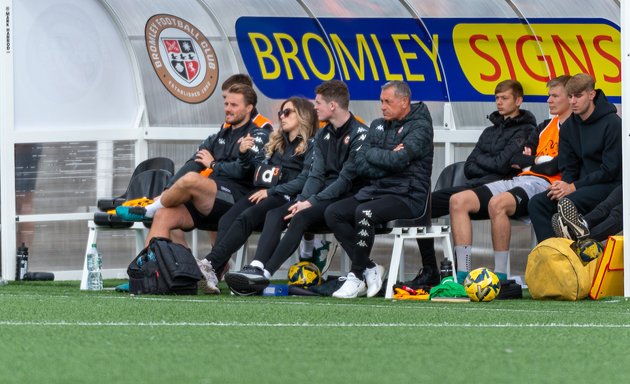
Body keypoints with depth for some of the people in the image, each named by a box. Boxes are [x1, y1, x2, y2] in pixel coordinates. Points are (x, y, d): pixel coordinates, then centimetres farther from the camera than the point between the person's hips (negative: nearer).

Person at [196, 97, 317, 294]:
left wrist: (271, 192, -12)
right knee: (227, 219, -25)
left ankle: (210, 264, -48)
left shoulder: (310, 146, 5)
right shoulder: (276, 142, 30)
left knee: (245, 218, -33)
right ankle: (212, 277, -44)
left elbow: (304, 180, -8)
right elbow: (258, 166, 25)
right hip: (264, 193, 6)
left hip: (285, 198, -6)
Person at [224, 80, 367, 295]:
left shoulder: (359, 135, -9)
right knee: (275, 214, -16)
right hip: (323, 195, 8)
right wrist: (302, 200, -11)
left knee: (302, 217, -31)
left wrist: (311, 203, -19)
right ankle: (256, 267, -33)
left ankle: (264, 274, -38)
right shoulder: (323, 136, 17)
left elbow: (347, 179, -15)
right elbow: (316, 174, 9)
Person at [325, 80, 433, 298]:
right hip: (376, 190, 8)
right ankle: (369, 269, -8)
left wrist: (372, 154, -4)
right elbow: (360, 166, 6)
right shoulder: (378, 126, 16)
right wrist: (388, 161, -9)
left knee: (364, 213, -32)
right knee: (333, 213, -11)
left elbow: (398, 160, -21)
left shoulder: (419, 127, -5)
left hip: (407, 196, -8)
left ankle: (357, 275, -19)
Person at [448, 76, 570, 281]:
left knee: (497, 203, -38)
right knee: (458, 201, -8)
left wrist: (529, 162, 5)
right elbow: (516, 160, 19)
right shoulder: (545, 126, 27)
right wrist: (537, 160, 0)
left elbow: (554, 167, -12)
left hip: (543, 184, -9)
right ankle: (462, 274, -14)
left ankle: (500, 276, -31)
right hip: (521, 180, 9)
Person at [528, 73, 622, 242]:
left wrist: (573, 187, -18)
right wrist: (564, 185, -14)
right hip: (582, 183, 7)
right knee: (537, 203, -16)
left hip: (609, 185, -7)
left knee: (568, 203, -33)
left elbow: (609, 171, -14)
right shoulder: (569, 126, 10)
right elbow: (568, 167, 10)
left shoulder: (612, 123, -11)